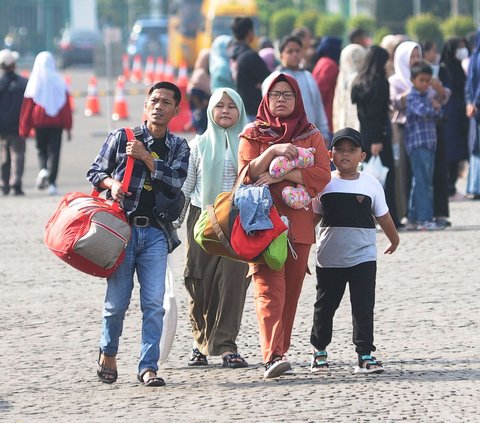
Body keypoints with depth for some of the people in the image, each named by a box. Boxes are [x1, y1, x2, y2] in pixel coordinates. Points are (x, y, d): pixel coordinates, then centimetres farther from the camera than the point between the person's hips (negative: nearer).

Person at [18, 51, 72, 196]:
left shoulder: (34, 83, -3)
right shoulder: (59, 82, -1)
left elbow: (27, 106, -1)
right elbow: (67, 105, 0)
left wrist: (24, 128, 5)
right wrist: (68, 127, 4)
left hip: (40, 122, 0)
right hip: (56, 122, 0)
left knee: (41, 150, 15)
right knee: (54, 151, 4)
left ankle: (43, 169, -15)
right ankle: (51, 183, -5)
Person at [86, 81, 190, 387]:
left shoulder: (179, 147, 11)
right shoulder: (121, 137, 6)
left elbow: (176, 182, -5)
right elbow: (95, 172, 11)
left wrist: (145, 157, -10)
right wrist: (111, 183, -10)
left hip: (156, 232, 1)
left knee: (154, 302, -8)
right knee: (117, 300, 0)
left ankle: (149, 367, -5)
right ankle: (108, 353, 24)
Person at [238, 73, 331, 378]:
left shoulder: (311, 135, 12)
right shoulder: (253, 135, 9)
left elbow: (322, 175, -3)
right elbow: (247, 173, -4)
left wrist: (283, 174, -14)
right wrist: (273, 151, -19)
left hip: (298, 223, 3)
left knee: (291, 290, 5)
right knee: (269, 288, -15)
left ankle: (280, 351, 16)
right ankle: (272, 356, -27)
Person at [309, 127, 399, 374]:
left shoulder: (371, 184, 1)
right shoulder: (324, 184, 2)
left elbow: (383, 217, 12)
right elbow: (312, 216, 8)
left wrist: (394, 241, 22)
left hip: (363, 258, -1)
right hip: (329, 259, 1)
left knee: (363, 307, -6)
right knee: (324, 306, 12)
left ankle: (365, 354, -2)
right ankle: (319, 350, 28)